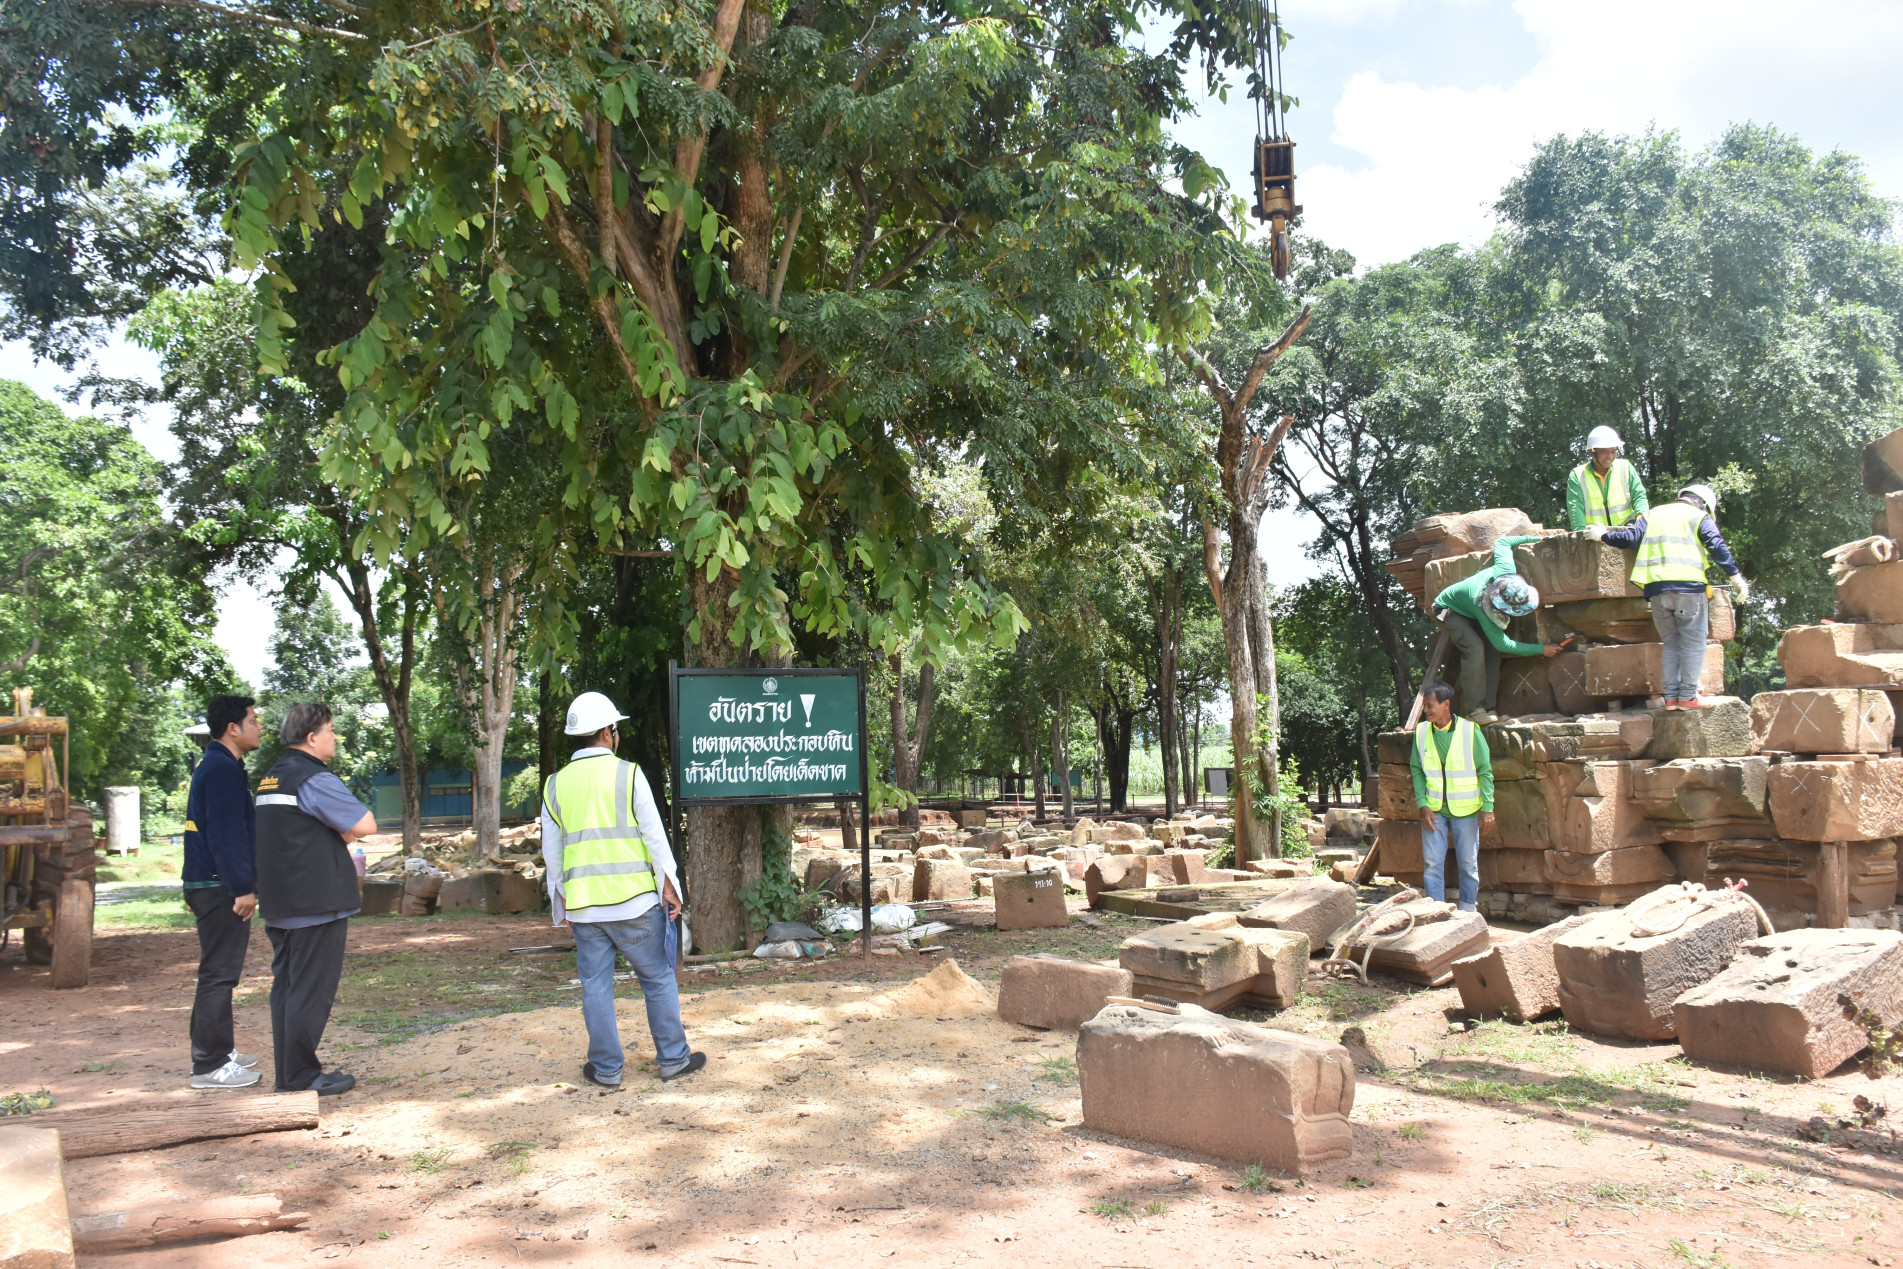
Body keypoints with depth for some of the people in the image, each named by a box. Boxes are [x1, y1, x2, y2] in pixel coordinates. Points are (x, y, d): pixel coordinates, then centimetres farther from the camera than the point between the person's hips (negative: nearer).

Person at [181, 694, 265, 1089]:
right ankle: (210, 1065, -1)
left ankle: (217, 1049, 26)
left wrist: (244, 884, 24)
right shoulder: (222, 770, -16)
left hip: (212, 886, 11)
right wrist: (243, 888, -21)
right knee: (219, 974, -6)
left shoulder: (219, 767, 17)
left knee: (219, 972, 17)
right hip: (220, 887, -11)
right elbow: (225, 835, -22)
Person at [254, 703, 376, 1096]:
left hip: (280, 905, 10)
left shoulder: (271, 778, 15)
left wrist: (337, 834, 8)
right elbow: (365, 825, -18)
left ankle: (288, 1074, 20)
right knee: (311, 990, -3)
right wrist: (344, 831, 2)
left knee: (286, 986, 13)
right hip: (317, 902, -9)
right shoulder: (314, 779, -16)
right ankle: (301, 1078, 1)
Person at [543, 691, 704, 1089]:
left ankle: (606, 1068, 15)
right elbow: (655, 836, -6)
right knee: (658, 980, 8)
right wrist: (670, 886, 1)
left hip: (584, 904, 3)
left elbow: (552, 853, 11)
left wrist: (562, 901, 20)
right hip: (634, 898, -3)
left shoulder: (556, 785, 5)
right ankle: (673, 1059, 15)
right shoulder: (627, 774, -6)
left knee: (596, 986, 10)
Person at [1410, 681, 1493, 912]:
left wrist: (1487, 808, -8)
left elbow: (1485, 771, -4)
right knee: (1433, 864, 1)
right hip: (1433, 810, 2)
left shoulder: (1470, 731, -9)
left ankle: (1468, 916, 21)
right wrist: (1423, 805, -4)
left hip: (1466, 809, -2)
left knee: (1468, 864, 8)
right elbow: (1416, 770, 6)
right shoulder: (1421, 732, -1)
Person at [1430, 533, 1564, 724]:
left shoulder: (1507, 571, -30)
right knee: (1475, 648, -29)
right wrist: (1541, 650, -31)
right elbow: (1504, 644, -33)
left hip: (1469, 613, 7)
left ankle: (1488, 707, -11)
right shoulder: (1483, 608, -42)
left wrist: (1532, 538, -1)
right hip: (1449, 609, -7)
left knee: (1492, 651, -10)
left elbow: (1502, 542, -9)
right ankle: (1475, 709, -26)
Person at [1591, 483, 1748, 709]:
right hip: (1688, 585, -4)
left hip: (1655, 588, 4)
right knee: (1693, 643, 0)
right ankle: (1688, 696, -4)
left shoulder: (1652, 515, 22)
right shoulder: (1699, 517, 10)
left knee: (1671, 644, 12)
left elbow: (1630, 538, 11)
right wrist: (1737, 579, -3)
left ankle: (1671, 695, 6)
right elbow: (1718, 548, -1)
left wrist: (1604, 535, 27)